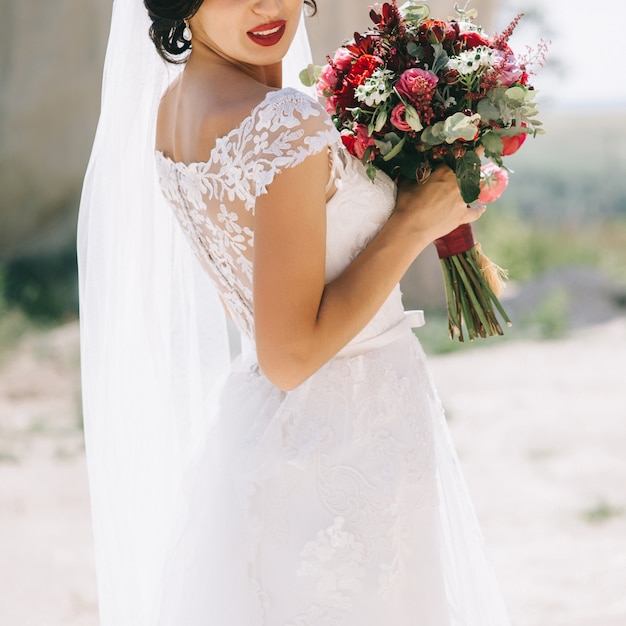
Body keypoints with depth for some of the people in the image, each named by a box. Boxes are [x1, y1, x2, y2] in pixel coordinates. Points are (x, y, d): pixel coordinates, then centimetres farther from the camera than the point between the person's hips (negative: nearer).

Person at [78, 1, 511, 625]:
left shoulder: (170, 105, 4)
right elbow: (290, 356, -24)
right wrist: (414, 224, -17)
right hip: (347, 443, -9)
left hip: (249, 418, 9)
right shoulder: (287, 126, -23)